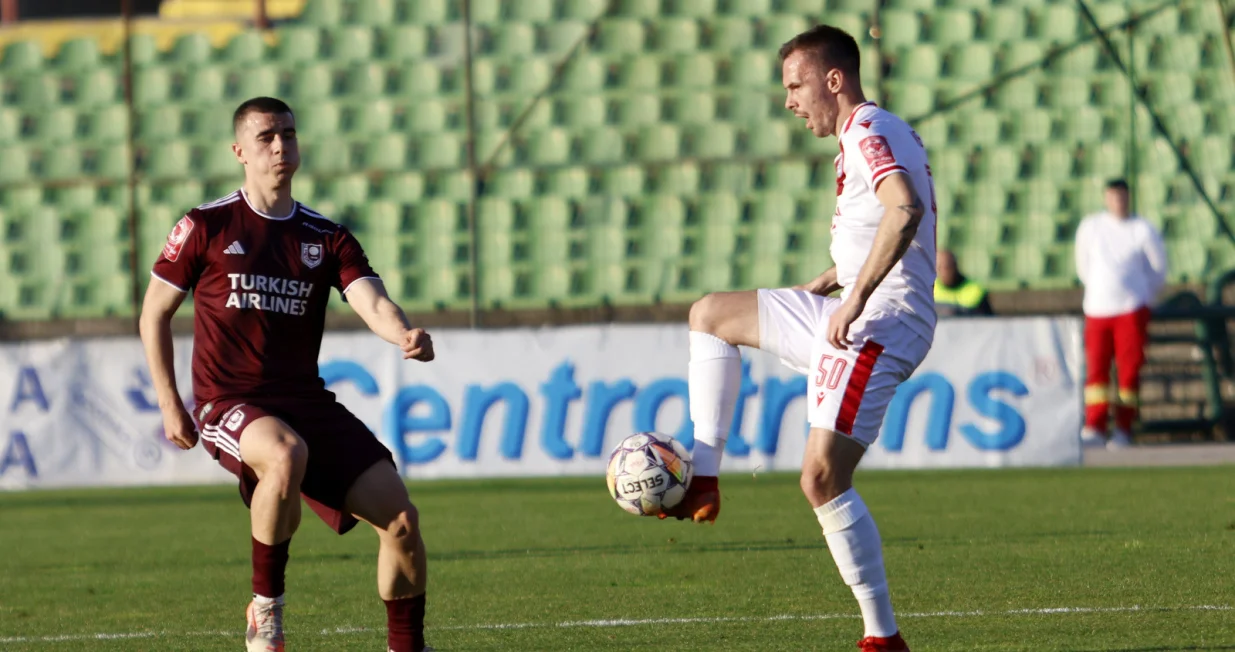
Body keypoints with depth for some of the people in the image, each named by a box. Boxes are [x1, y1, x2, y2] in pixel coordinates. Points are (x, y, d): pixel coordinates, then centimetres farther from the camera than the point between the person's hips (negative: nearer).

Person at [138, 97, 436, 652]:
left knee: (399, 515, -10)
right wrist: (169, 404, 2)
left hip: (307, 402, 4)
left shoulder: (326, 239, 9)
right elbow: (155, 313, 8)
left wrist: (404, 335, -31)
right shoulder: (206, 227, 1)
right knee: (287, 454, -40)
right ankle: (265, 606, -20)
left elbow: (370, 301, -8)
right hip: (228, 402, -4)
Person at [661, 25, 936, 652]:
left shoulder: (867, 132, -14)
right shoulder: (879, 132, 18)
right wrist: (824, 286, 28)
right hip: (856, 316, 11)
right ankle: (703, 483, 9)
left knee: (823, 480, -15)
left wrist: (855, 297, -31)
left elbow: (905, 210, -32)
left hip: (879, 325, -11)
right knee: (709, 314, 17)